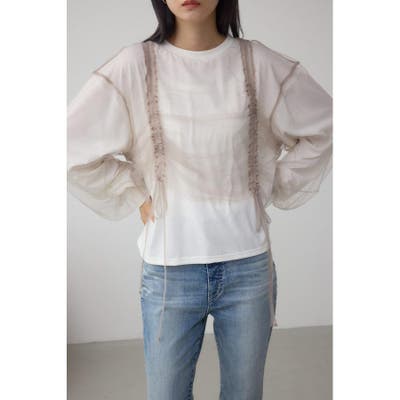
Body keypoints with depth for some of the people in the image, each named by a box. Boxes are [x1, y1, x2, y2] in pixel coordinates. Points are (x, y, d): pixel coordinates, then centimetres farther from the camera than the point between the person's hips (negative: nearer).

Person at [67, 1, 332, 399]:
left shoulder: (259, 63, -3)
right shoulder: (135, 65, -8)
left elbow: (323, 128, 9)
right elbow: (72, 149, -4)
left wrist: (272, 190, 5)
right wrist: (137, 195, -4)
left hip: (249, 265, 2)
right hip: (169, 271, -1)